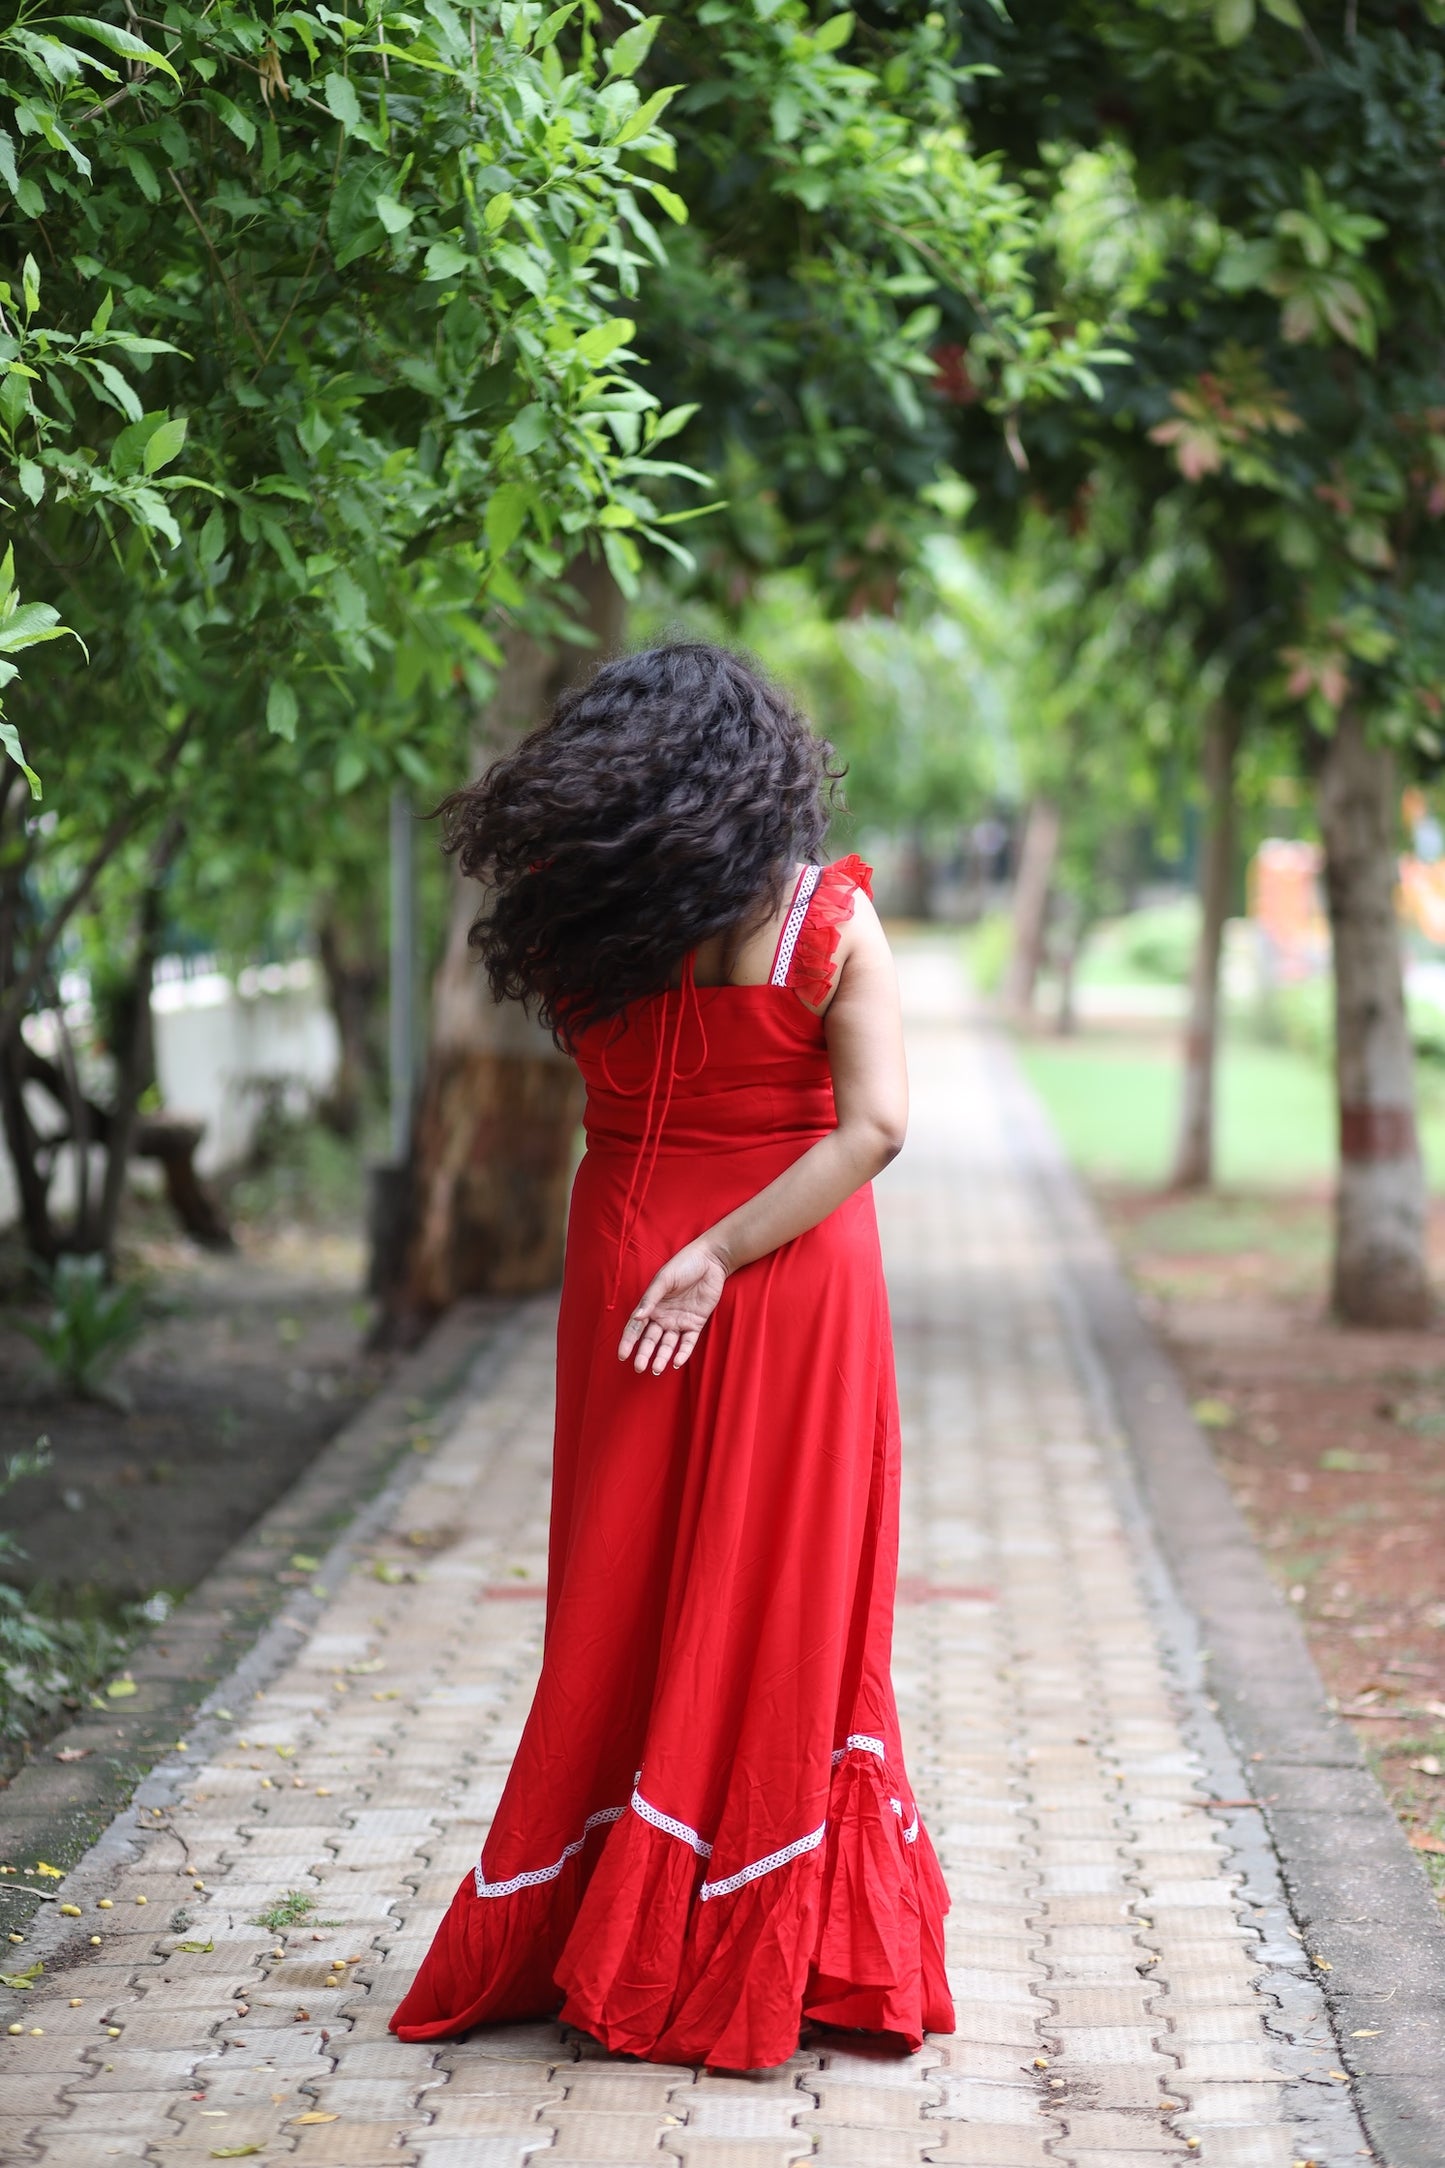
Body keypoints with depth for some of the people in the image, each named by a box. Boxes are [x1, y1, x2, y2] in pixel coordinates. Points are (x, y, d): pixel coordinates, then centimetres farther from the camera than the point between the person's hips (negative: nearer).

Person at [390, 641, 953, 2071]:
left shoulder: (577, 918, -5)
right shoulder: (825, 919, -11)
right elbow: (877, 1124, -17)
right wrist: (725, 1253, -18)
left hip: (625, 1255, 3)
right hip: (792, 1280, -2)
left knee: (625, 1596, 13)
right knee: (775, 1604, 6)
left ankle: (579, 1938, 20)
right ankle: (746, 1958, 11)